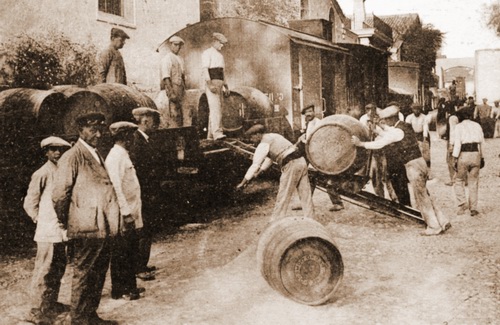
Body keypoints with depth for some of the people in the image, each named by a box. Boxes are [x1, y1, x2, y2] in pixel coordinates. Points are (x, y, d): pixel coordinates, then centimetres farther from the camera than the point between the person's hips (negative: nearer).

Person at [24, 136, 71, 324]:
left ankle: (51, 304, 28)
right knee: (43, 271, -4)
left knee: (58, 270, 15)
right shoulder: (42, 174, -9)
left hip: (62, 230, 7)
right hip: (48, 233, -7)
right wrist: (42, 221, -4)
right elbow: (29, 203, -5)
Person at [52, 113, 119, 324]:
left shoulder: (96, 155, 16)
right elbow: (59, 193, -13)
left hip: (102, 227, 9)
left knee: (98, 274, 16)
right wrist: (65, 220, -3)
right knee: (83, 274, 1)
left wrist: (112, 222, 15)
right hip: (86, 227, -8)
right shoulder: (72, 157, -11)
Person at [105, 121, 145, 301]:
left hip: (129, 213, 10)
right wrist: (126, 213, -24)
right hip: (122, 214, -10)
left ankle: (129, 287, 26)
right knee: (121, 253, 0)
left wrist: (132, 212, 16)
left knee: (129, 252, 16)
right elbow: (116, 186, -23)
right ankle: (119, 290, 10)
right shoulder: (116, 156, -16)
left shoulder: (122, 155, 15)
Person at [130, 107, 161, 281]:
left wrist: (156, 191, 16)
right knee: (143, 232, -2)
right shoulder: (135, 141, -17)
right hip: (143, 195, -10)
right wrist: (146, 194, -20)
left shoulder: (148, 140, 13)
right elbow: (135, 170, -22)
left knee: (151, 228, 16)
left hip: (151, 194, 10)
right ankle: (139, 268, 9)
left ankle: (142, 264, 28)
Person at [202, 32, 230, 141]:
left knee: (217, 108, 5)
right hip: (211, 83, -9)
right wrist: (210, 85, -26)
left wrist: (226, 86, 17)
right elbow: (205, 69, -15)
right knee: (215, 107, -20)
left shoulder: (220, 55, 23)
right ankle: (217, 133, -29)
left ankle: (211, 135, 7)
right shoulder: (207, 53, -4)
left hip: (219, 84, 9)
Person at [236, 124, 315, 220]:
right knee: (305, 194, 11)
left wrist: (243, 182, 0)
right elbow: (269, 159, 33)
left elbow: (255, 165, -6)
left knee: (282, 198, 1)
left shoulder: (263, 144, -5)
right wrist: (257, 173, 37)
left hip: (290, 165, -9)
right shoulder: (273, 137, 23)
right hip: (301, 161, 9)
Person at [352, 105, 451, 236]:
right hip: (419, 163, 9)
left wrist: (360, 143, -6)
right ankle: (443, 221, 20)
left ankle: (434, 226, 11)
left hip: (413, 165, -9)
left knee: (421, 198, 2)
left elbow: (379, 144, -14)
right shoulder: (404, 126, 11)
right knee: (424, 196, 15)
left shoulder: (396, 132, -16)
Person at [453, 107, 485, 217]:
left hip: (464, 155, -3)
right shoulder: (477, 125, 12)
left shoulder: (459, 126, 0)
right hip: (476, 154, 3)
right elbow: (482, 142, 12)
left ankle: (463, 203, -3)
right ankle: (473, 208, 8)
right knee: (473, 183, 9)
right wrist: (482, 157, 18)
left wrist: (455, 159, -11)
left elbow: (457, 143, -10)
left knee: (459, 180, 11)